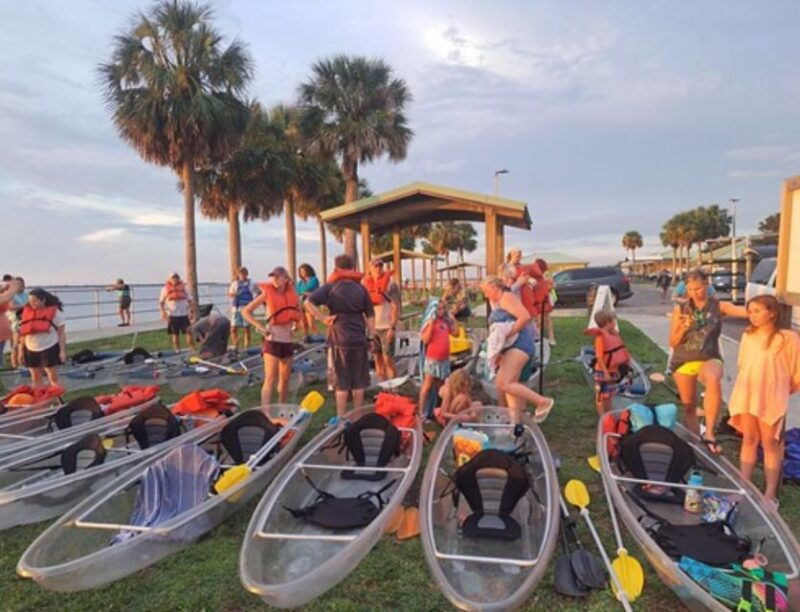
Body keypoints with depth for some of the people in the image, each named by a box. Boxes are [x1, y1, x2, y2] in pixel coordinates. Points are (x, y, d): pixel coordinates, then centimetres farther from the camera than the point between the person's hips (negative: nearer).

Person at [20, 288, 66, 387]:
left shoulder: (54, 312, -8)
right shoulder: (27, 312, 4)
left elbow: (61, 332, -6)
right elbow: (24, 332, 12)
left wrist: (62, 350, -11)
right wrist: (21, 349, 10)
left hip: (49, 348, -5)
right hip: (31, 349, 5)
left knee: (52, 375, -1)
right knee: (35, 376, 11)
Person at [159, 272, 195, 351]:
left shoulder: (183, 287, 9)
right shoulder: (166, 288, 3)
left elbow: (189, 300, 15)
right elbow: (161, 302, 5)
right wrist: (163, 312, -8)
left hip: (184, 314, 1)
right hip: (172, 315, -1)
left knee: (189, 332, -4)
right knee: (175, 334, 5)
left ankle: (193, 349, -1)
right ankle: (178, 351, 13)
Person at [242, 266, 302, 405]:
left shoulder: (292, 294, 5)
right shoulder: (267, 293, -6)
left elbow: (296, 314, 24)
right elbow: (246, 311, -6)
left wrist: (294, 326, 7)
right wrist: (261, 327, -13)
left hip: (288, 340, 5)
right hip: (272, 340, -5)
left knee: (285, 378, 13)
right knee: (270, 379, -11)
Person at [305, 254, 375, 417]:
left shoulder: (331, 287, -3)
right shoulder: (361, 288, 5)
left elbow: (308, 303, -16)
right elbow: (370, 316, 5)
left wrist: (323, 318, -9)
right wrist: (370, 338, 10)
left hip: (339, 340, -2)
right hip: (359, 340, 2)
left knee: (341, 382, 6)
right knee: (359, 381, 12)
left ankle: (341, 417, 10)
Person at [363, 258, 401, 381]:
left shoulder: (390, 283, -8)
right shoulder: (366, 283, 7)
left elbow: (396, 307, -11)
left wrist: (393, 328, -17)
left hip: (386, 327, -5)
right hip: (372, 327, 5)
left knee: (388, 359, -5)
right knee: (378, 358, 10)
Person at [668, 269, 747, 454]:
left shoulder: (719, 306, -4)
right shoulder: (680, 309, -2)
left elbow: (747, 311, -22)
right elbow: (672, 343, -1)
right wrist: (683, 329, -18)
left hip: (709, 359, -2)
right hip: (683, 361, 2)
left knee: (714, 380, -36)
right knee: (689, 405, 11)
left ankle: (709, 433, -29)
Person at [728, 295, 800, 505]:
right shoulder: (748, 336, 7)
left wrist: (781, 390, 3)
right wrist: (750, 385, 8)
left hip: (772, 398, -4)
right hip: (746, 396, 5)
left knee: (770, 444, 4)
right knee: (749, 440, 12)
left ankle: (770, 493, 14)